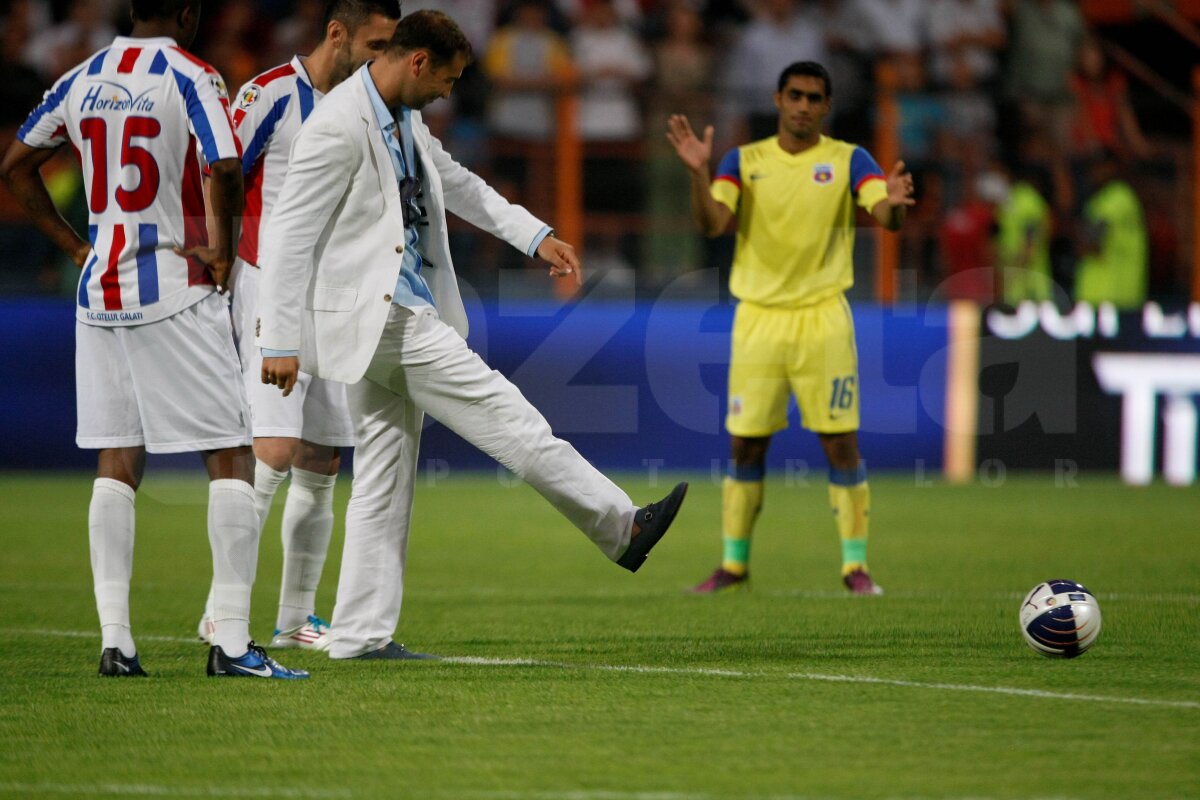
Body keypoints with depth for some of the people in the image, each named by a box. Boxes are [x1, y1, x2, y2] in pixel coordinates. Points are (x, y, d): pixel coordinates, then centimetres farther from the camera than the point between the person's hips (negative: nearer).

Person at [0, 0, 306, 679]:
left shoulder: (82, 80, 9)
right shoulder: (191, 78, -9)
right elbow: (225, 167, -25)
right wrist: (222, 246, -10)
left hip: (100, 292, 6)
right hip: (176, 293, -6)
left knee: (117, 463, 8)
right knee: (232, 457, -1)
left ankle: (115, 638, 3)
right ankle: (232, 641, -7)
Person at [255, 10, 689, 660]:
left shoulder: (404, 121, 13)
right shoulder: (339, 127, -16)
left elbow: (459, 186, 29)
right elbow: (289, 235, -16)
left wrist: (536, 236, 22)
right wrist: (280, 342, -17)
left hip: (405, 314, 10)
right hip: (380, 315, -10)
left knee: (385, 484, 9)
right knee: (507, 419, -7)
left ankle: (362, 634, 11)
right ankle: (621, 528, 0)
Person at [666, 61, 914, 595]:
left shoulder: (848, 160, 1)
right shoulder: (744, 161, 5)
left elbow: (887, 216, -14)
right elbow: (712, 224, -8)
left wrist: (893, 202, -37)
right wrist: (698, 172, -24)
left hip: (823, 319, -1)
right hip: (758, 318, 1)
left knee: (841, 444, -6)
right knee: (746, 445, 4)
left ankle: (855, 565, 2)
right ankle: (734, 564, 16)